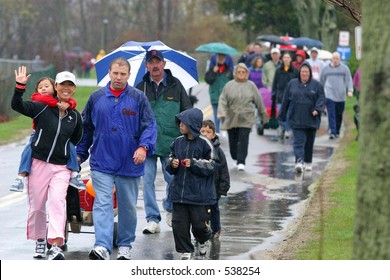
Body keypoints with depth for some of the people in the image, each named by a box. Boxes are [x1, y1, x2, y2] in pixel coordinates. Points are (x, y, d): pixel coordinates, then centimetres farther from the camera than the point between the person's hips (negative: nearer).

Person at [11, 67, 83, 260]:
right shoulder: (42, 108, -2)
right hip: (39, 163, -1)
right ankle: (40, 241, 28)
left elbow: (77, 140, 20)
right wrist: (20, 87, -24)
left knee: (57, 202, -17)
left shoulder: (75, 117, 7)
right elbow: (17, 106, -14)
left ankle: (56, 246, -27)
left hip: (61, 167, 1)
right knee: (36, 205, 7)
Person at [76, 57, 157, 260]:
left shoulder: (138, 98, 1)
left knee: (128, 207, 11)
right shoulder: (97, 97, 6)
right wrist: (80, 153, 16)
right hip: (101, 162, 0)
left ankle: (125, 245, 25)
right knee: (102, 204, -12)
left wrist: (144, 146, -20)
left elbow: (150, 126, -3)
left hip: (129, 163, 0)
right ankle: (102, 247, -21)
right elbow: (86, 127, 15)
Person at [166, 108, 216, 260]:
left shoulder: (204, 143, -8)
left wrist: (194, 164, -18)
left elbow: (211, 166, -7)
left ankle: (202, 241, 35)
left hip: (199, 194, -4)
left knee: (199, 223, 4)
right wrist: (172, 164, -8)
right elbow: (169, 165, 14)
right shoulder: (178, 142, 6)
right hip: (179, 191, 4)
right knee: (179, 223, 2)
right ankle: (185, 251, 14)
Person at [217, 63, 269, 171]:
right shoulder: (229, 85, 4)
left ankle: (241, 162, -9)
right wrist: (222, 113, -13)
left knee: (243, 140, -11)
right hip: (231, 119, 1)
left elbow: (259, 101, 11)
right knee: (233, 141, 7)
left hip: (246, 119, -1)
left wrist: (263, 114, 16)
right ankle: (236, 159, 29)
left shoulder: (251, 86, 5)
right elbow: (223, 100, 1)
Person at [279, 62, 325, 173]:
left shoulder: (317, 85, 4)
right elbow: (286, 100, 11)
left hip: (311, 119, 0)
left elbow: (321, 98, -1)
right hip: (296, 119, 0)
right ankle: (299, 162, -20)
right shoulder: (292, 84, 8)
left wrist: (317, 109, -19)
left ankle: (308, 162, 22)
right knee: (299, 141, -11)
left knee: (309, 142, 9)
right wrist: (282, 115, 11)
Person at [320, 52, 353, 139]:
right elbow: (322, 82, 16)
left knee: (339, 115, 10)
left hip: (340, 96, 1)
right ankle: (332, 132, -18)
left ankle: (337, 132, 25)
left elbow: (349, 80, 1)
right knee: (331, 114, -13)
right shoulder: (326, 68, 9)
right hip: (329, 95, -1)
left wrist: (350, 90, -15)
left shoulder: (344, 68, 6)